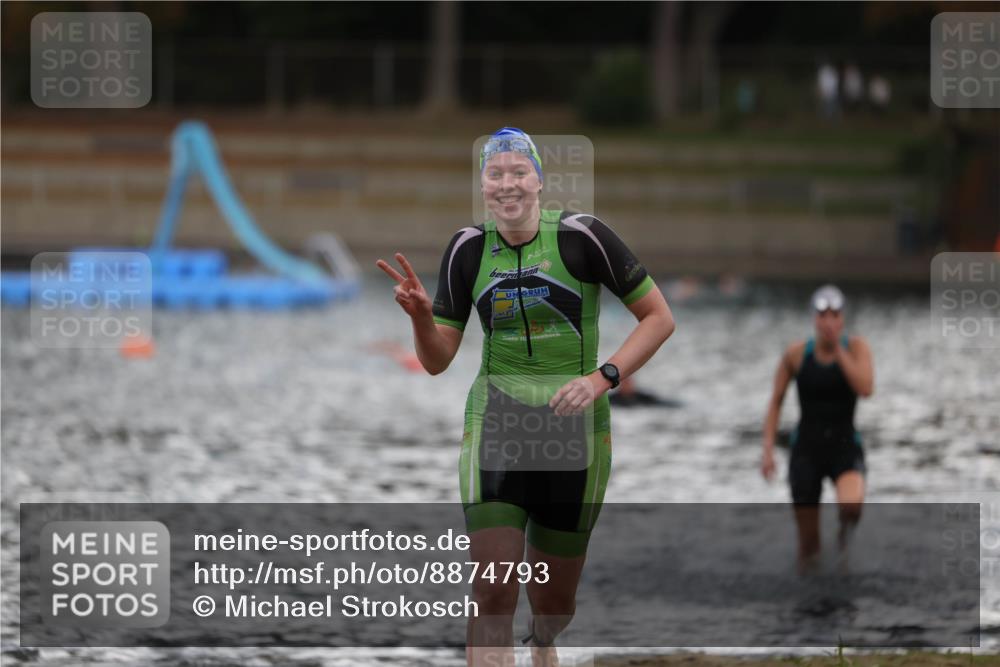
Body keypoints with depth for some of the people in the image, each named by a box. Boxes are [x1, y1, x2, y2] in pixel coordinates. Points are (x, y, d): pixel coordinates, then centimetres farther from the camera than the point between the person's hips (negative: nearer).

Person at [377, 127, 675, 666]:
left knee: (554, 602, 13)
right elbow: (437, 361, 5)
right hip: (495, 426, 1)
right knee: (492, 596, -16)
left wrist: (601, 379, -16)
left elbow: (659, 317, -3)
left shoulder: (581, 236, -10)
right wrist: (419, 314, -17)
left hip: (574, 435, -1)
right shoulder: (468, 249, 0)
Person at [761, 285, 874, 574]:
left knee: (851, 503, -33)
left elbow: (866, 389, -23)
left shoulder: (856, 347, -7)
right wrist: (768, 450, -4)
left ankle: (846, 527, 4)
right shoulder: (796, 353, -4)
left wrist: (838, 348, -23)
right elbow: (775, 402, 4)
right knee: (808, 546, -1)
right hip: (806, 451, 1)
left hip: (845, 449, -1)